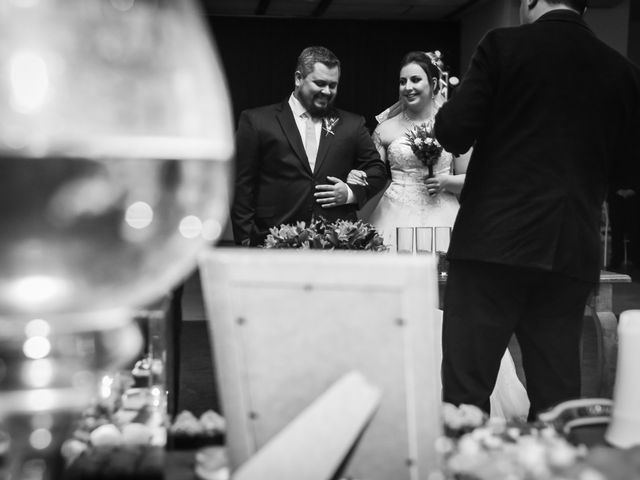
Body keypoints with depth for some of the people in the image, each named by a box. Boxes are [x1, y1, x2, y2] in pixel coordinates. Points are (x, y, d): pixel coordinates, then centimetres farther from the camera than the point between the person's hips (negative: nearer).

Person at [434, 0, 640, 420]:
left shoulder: (504, 45, -3)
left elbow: (454, 132, -8)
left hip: (495, 239, -4)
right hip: (572, 250, 4)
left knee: (465, 392, 1)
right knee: (557, 397, 10)